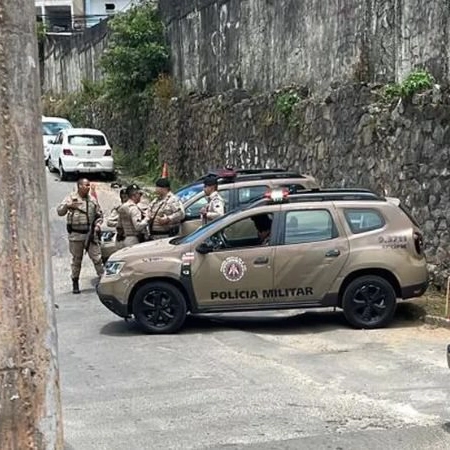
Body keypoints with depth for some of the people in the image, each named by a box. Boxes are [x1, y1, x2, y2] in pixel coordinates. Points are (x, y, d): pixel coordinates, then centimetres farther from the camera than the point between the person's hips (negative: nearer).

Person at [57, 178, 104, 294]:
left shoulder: (92, 200, 10)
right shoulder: (71, 198, 1)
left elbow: (99, 215, 18)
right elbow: (59, 212, -7)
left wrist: (97, 225, 0)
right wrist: (67, 206, -25)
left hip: (90, 234, 2)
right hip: (76, 234, -2)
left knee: (97, 257, -3)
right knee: (76, 260, 6)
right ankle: (75, 283, 14)